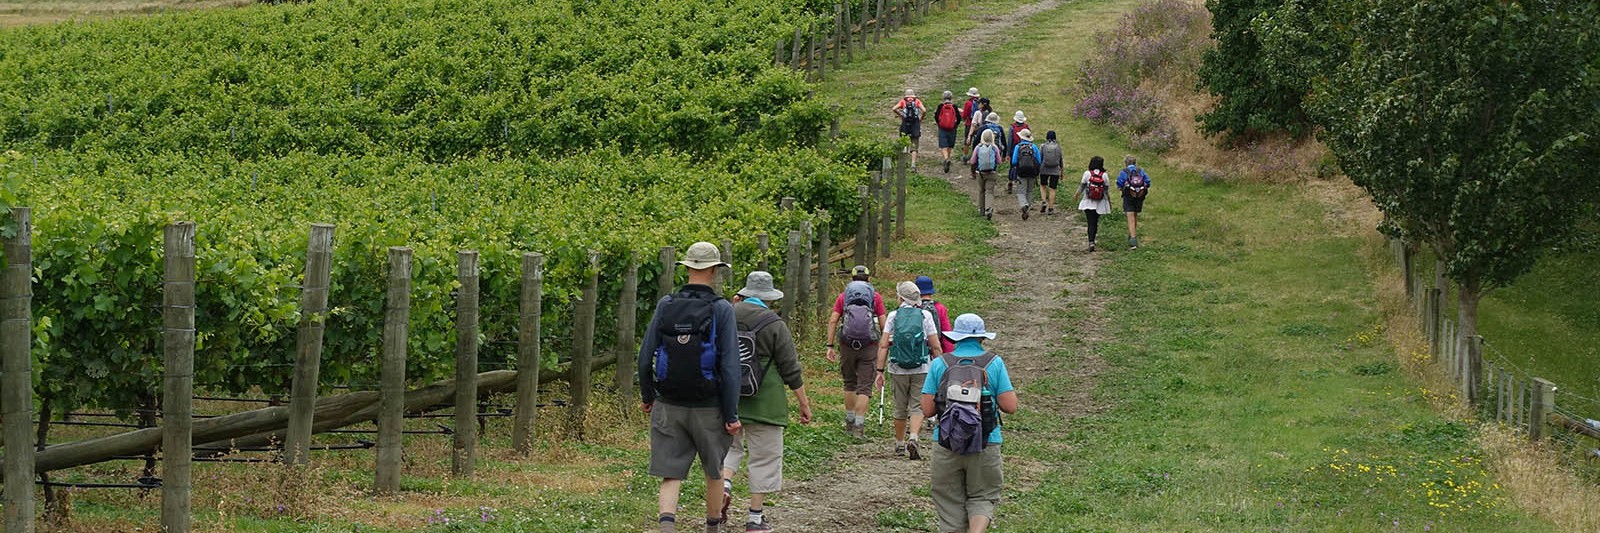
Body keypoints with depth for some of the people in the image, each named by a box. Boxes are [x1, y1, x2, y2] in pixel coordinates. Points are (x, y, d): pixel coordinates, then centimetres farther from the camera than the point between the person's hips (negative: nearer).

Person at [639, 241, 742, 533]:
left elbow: (645, 356, 0)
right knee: (714, 472, 20)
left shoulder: (666, 305, -2)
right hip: (708, 409, -1)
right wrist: (732, 415, -7)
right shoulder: (721, 310, -10)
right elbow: (729, 366, -13)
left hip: (668, 407, 1)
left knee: (670, 475, 2)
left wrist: (647, 396, 15)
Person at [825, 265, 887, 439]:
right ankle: (859, 427, -6)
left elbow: (833, 321, 1)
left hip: (846, 344, 2)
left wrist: (830, 346, 1)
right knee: (864, 387, 1)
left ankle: (850, 423, 22)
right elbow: (883, 323, 0)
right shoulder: (876, 296, 6)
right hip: (868, 346, -2)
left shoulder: (843, 296, 10)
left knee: (849, 384, 18)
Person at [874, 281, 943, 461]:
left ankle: (899, 444, 26)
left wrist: (880, 371, 0)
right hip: (921, 370, -1)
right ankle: (913, 438, -22)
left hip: (898, 370, 1)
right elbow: (936, 347, -3)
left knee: (900, 408, 15)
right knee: (917, 407, 1)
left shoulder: (893, 316, -1)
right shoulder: (925, 315, -2)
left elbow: (884, 346, -4)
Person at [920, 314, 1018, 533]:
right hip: (986, 445, 0)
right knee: (982, 497, 11)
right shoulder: (995, 363, 0)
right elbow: (1010, 406, -4)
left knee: (950, 502, 10)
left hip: (946, 444, 0)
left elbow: (927, 408, -1)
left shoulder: (939, 364, 1)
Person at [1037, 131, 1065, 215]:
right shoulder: (1058, 146, 0)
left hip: (1044, 170, -1)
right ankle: (1050, 208, 3)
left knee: (1043, 186, 20)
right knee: (1052, 189, 5)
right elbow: (1060, 160, 6)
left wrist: (1037, 172, 5)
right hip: (1055, 170, 1)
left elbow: (1039, 159, -3)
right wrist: (1061, 173, 16)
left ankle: (1043, 202, 0)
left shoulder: (1043, 146, -3)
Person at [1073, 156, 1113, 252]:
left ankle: (1091, 242, -16)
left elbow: (1082, 187, 0)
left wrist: (1076, 195, 18)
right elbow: (1107, 190, 0)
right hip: (1099, 204, 2)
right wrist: (1109, 202, 12)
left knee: (1091, 222, -2)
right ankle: (1092, 240, 22)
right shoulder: (1104, 175, -5)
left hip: (1088, 203, -2)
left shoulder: (1087, 174, -9)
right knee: (1095, 222, 15)